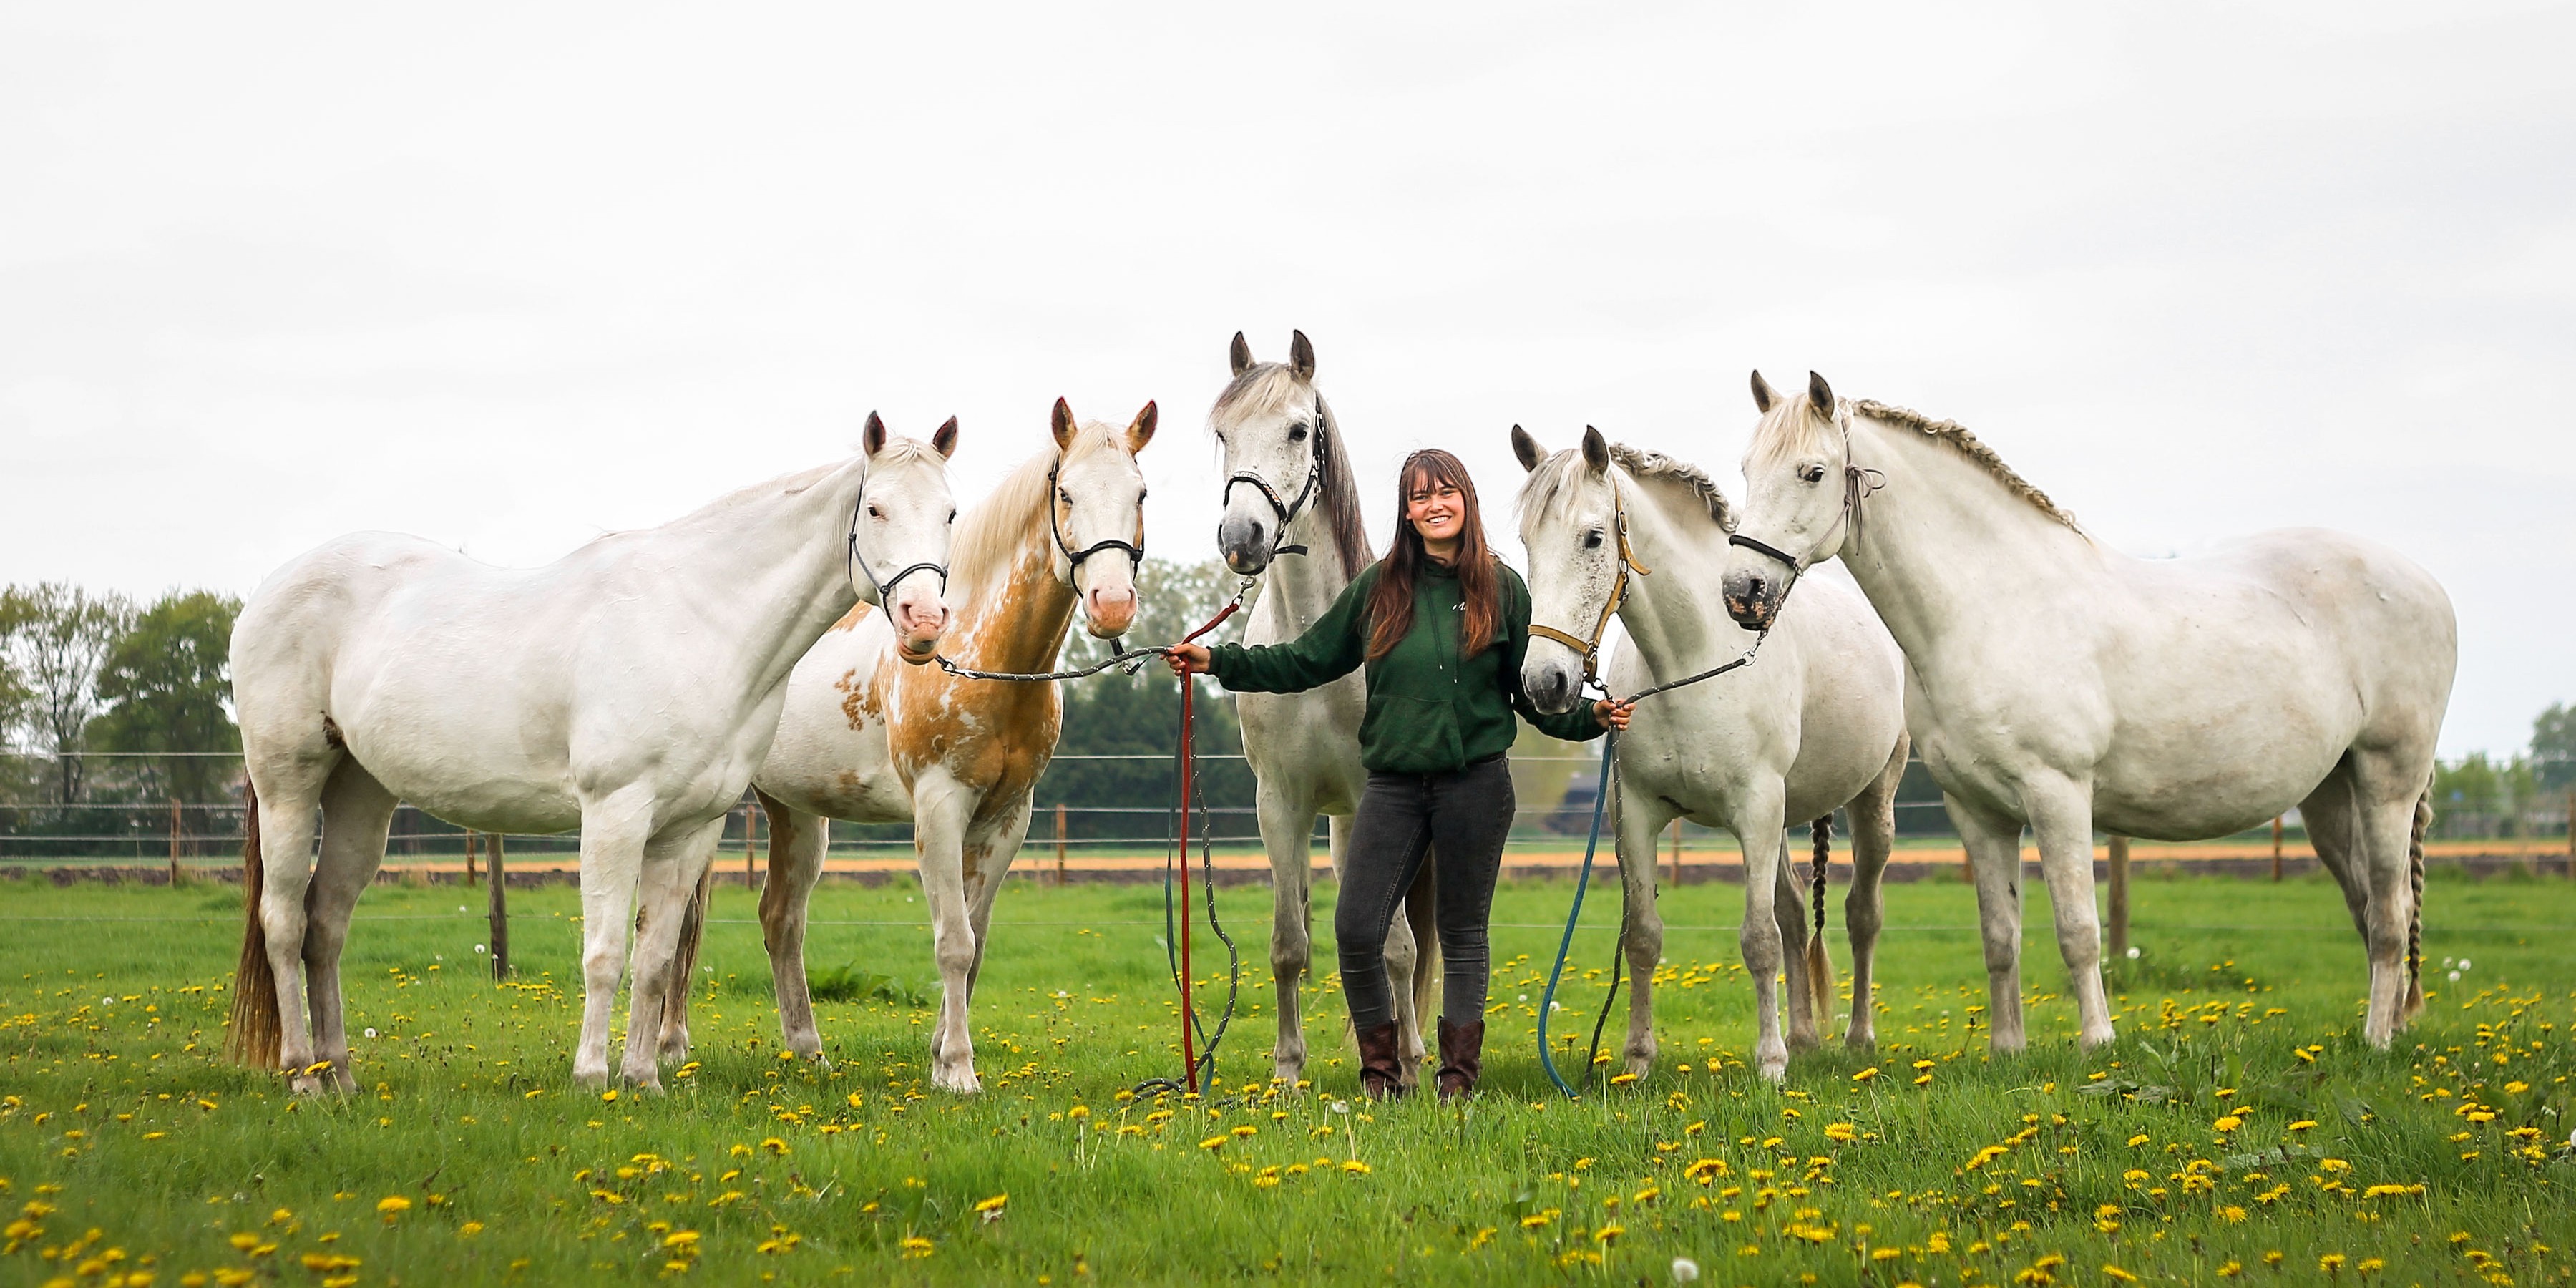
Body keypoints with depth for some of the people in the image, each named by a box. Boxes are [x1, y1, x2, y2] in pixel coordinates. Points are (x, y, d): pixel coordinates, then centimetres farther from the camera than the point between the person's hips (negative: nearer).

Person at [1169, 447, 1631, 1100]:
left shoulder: (1502, 589, 2)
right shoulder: (1378, 588, 5)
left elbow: (1534, 694, 6)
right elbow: (1307, 660, 10)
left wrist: (1591, 717, -9)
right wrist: (1219, 662, 3)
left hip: (1475, 784, -1)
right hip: (1395, 784, 2)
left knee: (1463, 934, 6)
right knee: (1356, 930, -6)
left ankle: (1459, 1076, 16)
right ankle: (1379, 1071, 10)